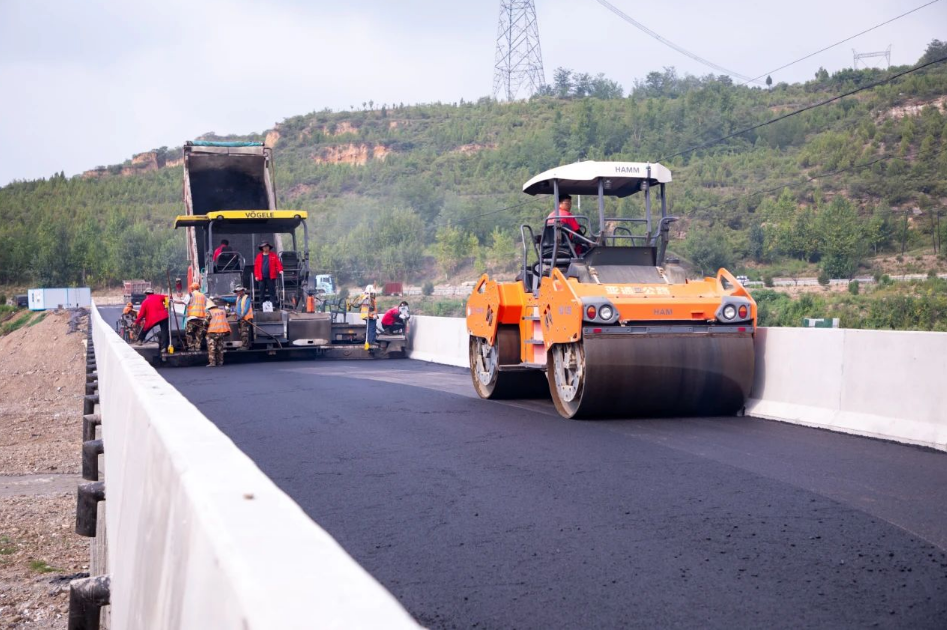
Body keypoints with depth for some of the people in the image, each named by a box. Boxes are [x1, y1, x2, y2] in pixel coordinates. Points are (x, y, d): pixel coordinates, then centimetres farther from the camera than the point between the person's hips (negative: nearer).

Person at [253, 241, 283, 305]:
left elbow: (278, 263, -2)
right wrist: (256, 275, 0)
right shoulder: (259, 256, 10)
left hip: (271, 277, -2)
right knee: (262, 292, 5)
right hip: (262, 277, 2)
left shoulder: (273, 256, 6)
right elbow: (256, 266, 7)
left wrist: (280, 270, -20)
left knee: (272, 291, -2)